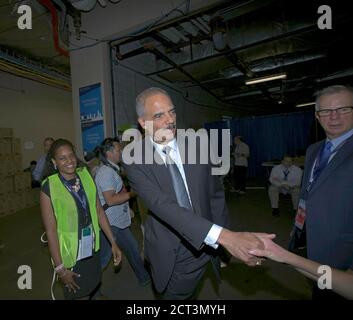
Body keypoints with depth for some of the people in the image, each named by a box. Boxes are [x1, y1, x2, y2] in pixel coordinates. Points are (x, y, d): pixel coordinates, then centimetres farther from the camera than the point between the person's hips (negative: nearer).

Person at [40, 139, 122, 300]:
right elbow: (50, 230, -14)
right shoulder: (49, 187, -17)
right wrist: (60, 268, -11)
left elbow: (99, 211, -2)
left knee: (91, 289, 24)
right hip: (70, 255, -3)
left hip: (92, 249, 4)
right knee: (77, 294, 19)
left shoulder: (86, 176, -6)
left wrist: (113, 242, -1)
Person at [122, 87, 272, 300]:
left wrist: (223, 241, -4)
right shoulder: (134, 159, -16)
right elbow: (161, 204, -29)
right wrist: (223, 235, -37)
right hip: (169, 256, -2)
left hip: (204, 248, 2)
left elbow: (215, 194, 2)